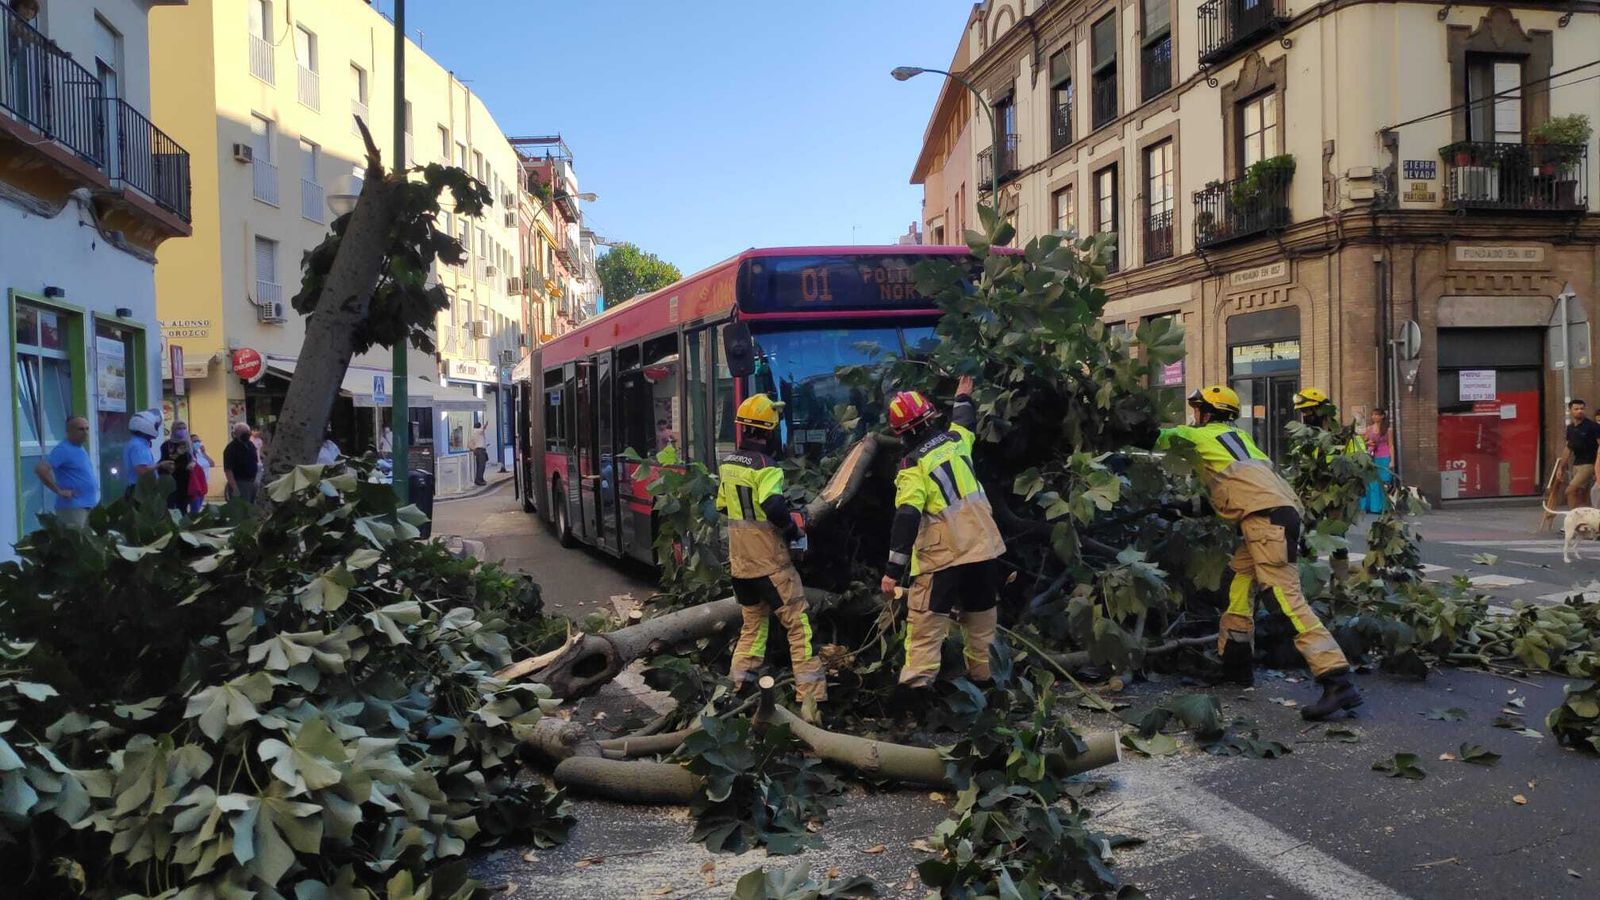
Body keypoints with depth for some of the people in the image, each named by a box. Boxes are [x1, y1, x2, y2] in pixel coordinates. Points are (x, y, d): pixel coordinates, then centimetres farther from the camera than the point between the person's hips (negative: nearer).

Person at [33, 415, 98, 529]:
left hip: (89, 506, 9)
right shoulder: (63, 449, -12)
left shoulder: (81, 449, 16)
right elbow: (40, 469, -22)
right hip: (72, 508, -9)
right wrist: (59, 491, -18)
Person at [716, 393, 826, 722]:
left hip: (739, 561, 7)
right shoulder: (764, 465, -17)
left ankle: (738, 689, 20)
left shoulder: (726, 462, 7)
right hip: (769, 562, -7)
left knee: (753, 623, 21)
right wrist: (794, 528, -12)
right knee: (798, 625, -2)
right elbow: (774, 508, -30)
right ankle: (810, 697, -7)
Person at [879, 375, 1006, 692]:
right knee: (982, 613, 20)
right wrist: (963, 398, 51)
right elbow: (967, 422, 31)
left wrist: (893, 569, -18)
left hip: (944, 554, -6)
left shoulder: (913, 467, -12)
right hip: (983, 544, 6)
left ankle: (917, 680, -8)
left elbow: (906, 520, -19)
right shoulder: (956, 439, 4)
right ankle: (982, 670, 33)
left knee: (925, 619, -2)